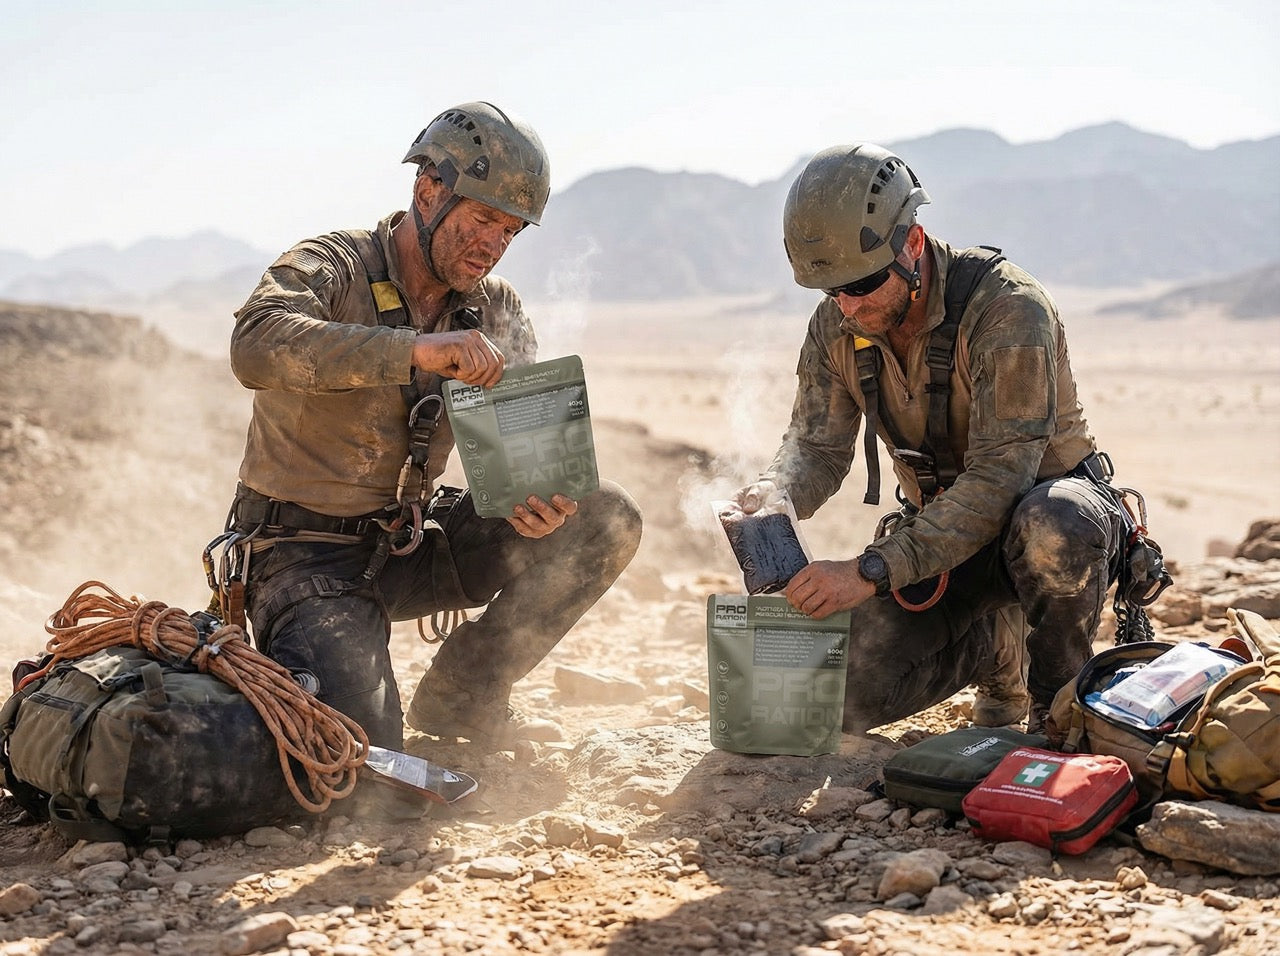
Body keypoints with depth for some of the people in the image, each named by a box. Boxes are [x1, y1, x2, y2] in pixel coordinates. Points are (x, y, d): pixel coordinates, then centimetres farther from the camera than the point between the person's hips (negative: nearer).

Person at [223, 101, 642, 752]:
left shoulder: (496, 313, 6)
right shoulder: (332, 267, -13)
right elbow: (257, 345, -35)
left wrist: (536, 500, -25)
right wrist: (414, 350, -44)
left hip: (413, 543, 6)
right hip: (308, 550, -6)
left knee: (605, 519, -9)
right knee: (360, 745, -27)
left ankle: (461, 697, 3)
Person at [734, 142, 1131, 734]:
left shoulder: (1010, 310, -28)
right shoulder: (837, 326, -8)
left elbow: (998, 479, -34)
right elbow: (818, 446, -3)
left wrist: (873, 571, -42)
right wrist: (774, 493, -29)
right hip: (942, 523, 5)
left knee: (1051, 530, -43)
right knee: (849, 694, -12)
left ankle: (1061, 708, -13)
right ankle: (993, 643, 18)